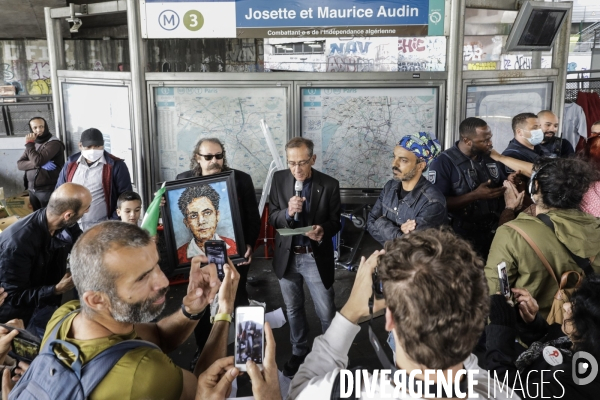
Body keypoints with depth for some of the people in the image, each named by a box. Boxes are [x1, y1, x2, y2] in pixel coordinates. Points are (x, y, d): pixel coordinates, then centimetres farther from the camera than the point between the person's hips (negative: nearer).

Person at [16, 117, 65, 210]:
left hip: (48, 190, -7)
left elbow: (37, 160, -25)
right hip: (32, 189, 7)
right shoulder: (32, 143, 10)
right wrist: (39, 164, -16)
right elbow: (19, 164, 1)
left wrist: (29, 144, -13)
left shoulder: (54, 143, -14)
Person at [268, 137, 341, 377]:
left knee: (327, 313, 7)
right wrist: (287, 212, -25)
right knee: (293, 309, 20)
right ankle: (299, 352, 42)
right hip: (287, 257, 3)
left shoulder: (329, 185, -11)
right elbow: (272, 218, -3)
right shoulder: (279, 179, -4)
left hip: (316, 258, -2)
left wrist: (323, 230, -27)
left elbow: (335, 222, -5)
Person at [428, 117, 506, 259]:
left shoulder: (492, 157, 6)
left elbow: (502, 187, 17)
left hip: (496, 232, 5)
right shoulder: (443, 163, -12)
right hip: (463, 237, -5)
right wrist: (475, 195, -24)